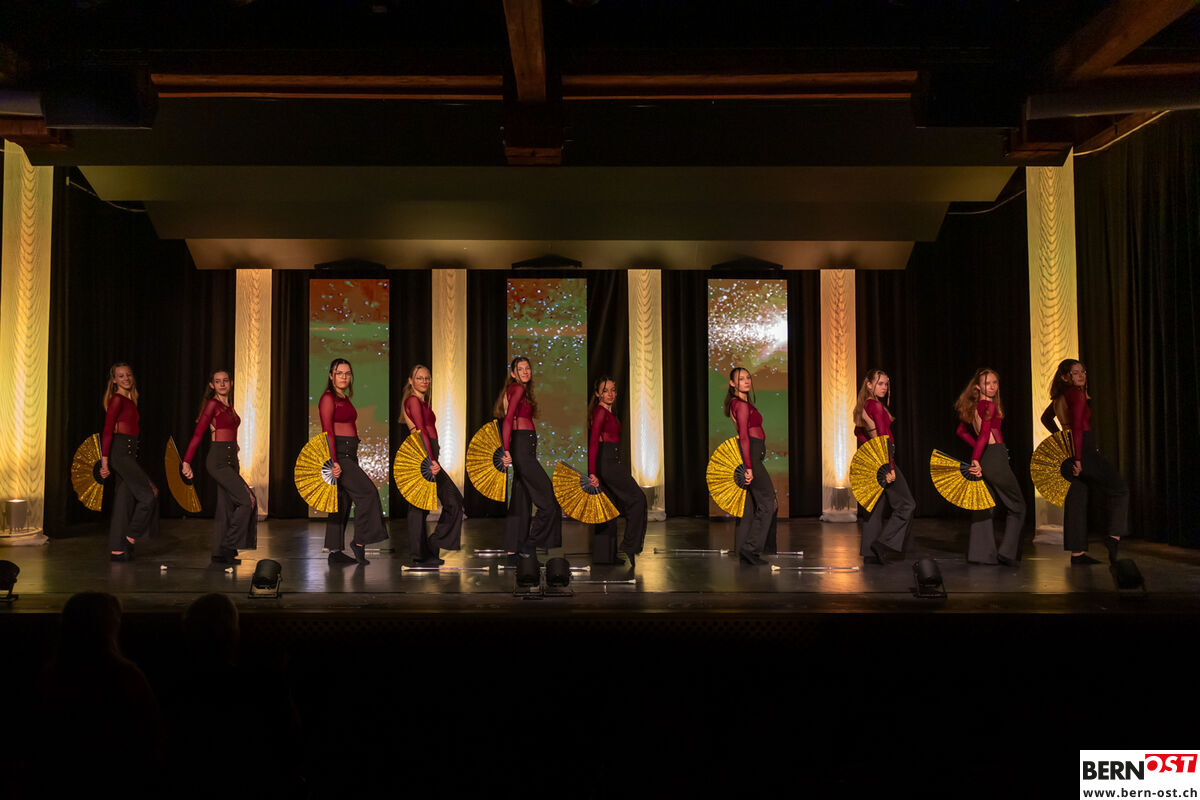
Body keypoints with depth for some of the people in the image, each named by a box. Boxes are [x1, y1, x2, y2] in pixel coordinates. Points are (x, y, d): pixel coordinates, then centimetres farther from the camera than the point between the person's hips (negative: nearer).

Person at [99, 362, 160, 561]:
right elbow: (107, 431, -13)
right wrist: (104, 461, -17)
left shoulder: (130, 400, 17)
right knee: (149, 494, -10)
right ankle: (131, 536, 2)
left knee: (124, 502, 9)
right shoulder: (117, 399, -9)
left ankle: (117, 548, 12)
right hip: (119, 452, -9)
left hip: (129, 453, 9)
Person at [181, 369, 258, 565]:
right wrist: (186, 462, -16)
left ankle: (220, 553, 13)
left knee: (226, 507, 8)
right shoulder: (213, 404, -7)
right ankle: (229, 546, -5)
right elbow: (198, 434, -11)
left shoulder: (229, 405, 16)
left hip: (231, 460, 8)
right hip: (218, 459, -8)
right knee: (248, 501, -13)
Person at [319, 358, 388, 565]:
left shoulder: (345, 399, 18)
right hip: (337, 454, -9)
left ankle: (335, 551, 10)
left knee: (343, 501, 7)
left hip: (348, 455, 9)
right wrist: (333, 461, -23)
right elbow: (327, 431, -16)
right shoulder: (328, 398, -8)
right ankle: (359, 541, -7)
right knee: (368, 492, -14)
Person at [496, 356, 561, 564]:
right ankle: (529, 545, -1)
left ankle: (514, 550, 11)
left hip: (525, 448, 10)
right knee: (547, 497, -7)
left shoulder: (522, 390, 20)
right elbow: (508, 420, -18)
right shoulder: (518, 389, -8)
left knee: (521, 499, 9)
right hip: (521, 447, -10)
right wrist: (506, 451, -26)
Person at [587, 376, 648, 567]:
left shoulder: (609, 412, 19)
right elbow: (593, 442, -19)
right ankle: (629, 546, -4)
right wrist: (592, 472, -26)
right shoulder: (600, 411, -11)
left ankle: (607, 556, 12)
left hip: (611, 462, 10)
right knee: (637, 498, -8)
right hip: (606, 462, -10)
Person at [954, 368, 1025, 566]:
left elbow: (961, 431, 21)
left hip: (983, 459, 8)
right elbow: (984, 434, -24)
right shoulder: (990, 406, -14)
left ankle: (981, 553, 9)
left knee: (983, 506, 10)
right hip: (996, 458, -8)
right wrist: (975, 460, -29)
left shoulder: (974, 406, 11)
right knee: (1017, 505, 5)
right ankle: (1007, 553, 1)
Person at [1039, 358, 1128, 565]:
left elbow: (1046, 418, 31)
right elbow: (1077, 427, -19)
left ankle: (1077, 553, 7)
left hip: (1069, 451, 9)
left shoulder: (1060, 396, 15)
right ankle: (1114, 535, -14)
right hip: (1084, 449, -9)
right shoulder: (1076, 394, -11)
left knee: (1076, 500, 7)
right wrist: (1077, 458, -23)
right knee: (1119, 490, 0)